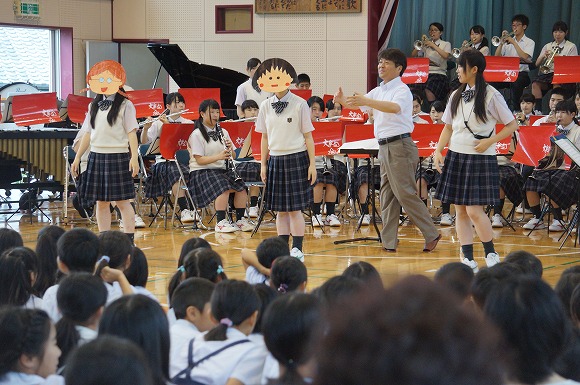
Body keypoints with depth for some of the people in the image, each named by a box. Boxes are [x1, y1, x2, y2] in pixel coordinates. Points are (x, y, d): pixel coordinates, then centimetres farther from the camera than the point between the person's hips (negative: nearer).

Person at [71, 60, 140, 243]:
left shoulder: (125, 105, -2)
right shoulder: (94, 106, 13)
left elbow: (131, 133, -7)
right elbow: (88, 134, 17)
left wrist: (134, 158, -18)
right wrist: (77, 158, 14)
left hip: (118, 156, -5)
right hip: (96, 156, 5)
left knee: (122, 200, -5)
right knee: (101, 201, 6)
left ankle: (129, 240, -2)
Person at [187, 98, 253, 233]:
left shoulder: (222, 132, 14)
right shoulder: (197, 134, -5)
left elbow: (233, 156, 14)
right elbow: (199, 160, -13)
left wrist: (230, 149, -9)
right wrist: (218, 157, -26)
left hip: (221, 170, 6)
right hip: (201, 171, -6)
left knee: (241, 188, -20)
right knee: (224, 188, -33)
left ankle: (240, 220, -12)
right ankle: (220, 222, -29)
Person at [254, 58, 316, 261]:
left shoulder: (299, 104, -4)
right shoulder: (266, 106, 6)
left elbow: (308, 136, -2)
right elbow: (265, 138, 12)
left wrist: (312, 164, -5)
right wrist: (263, 164, 9)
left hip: (296, 158, -4)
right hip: (275, 159, 4)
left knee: (295, 208, -3)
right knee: (280, 209, 6)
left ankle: (297, 248, 4)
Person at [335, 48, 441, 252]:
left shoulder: (402, 90, -10)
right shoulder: (378, 91, 16)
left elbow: (395, 107, -30)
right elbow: (358, 104, 12)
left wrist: (366, 101, -41)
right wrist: (343, 100, -12)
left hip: (400, 146, -9)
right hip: (384, 148, 9)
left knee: (405, 193, -9)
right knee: (387, 196, 8)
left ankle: (431, 234, -2)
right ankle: (388, 241, 10)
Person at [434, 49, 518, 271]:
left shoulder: (491, 95, -6)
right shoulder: (456, 96, 11)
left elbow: (512, 125, -3)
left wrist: (489, 142, -13)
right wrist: (438, 151, 3)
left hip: (480, 159, -6)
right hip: (456, 157, 6)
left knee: (474, 211, -10)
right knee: (460, 211, 4)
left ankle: (491, 254, 7)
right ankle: (468, 260, 9)